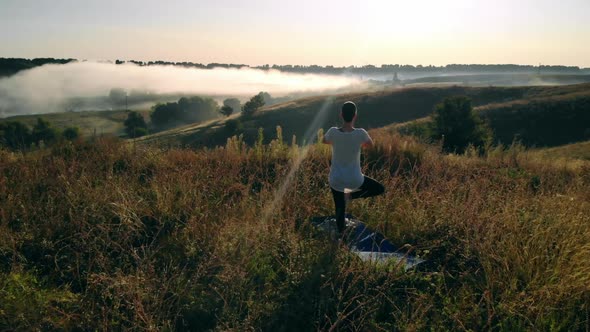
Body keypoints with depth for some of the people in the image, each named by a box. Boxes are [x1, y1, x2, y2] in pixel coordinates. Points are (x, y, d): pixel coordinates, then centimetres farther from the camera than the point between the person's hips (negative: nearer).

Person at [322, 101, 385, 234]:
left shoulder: (333, 132, -16)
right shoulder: (360, 133, -19)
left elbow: (324, 140, 9)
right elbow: (370, 144, 5)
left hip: (336, 179, 2)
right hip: (354, 180, -2)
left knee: (340, 208, 24)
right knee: (380, 189, 22)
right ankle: (351, 195, 7)